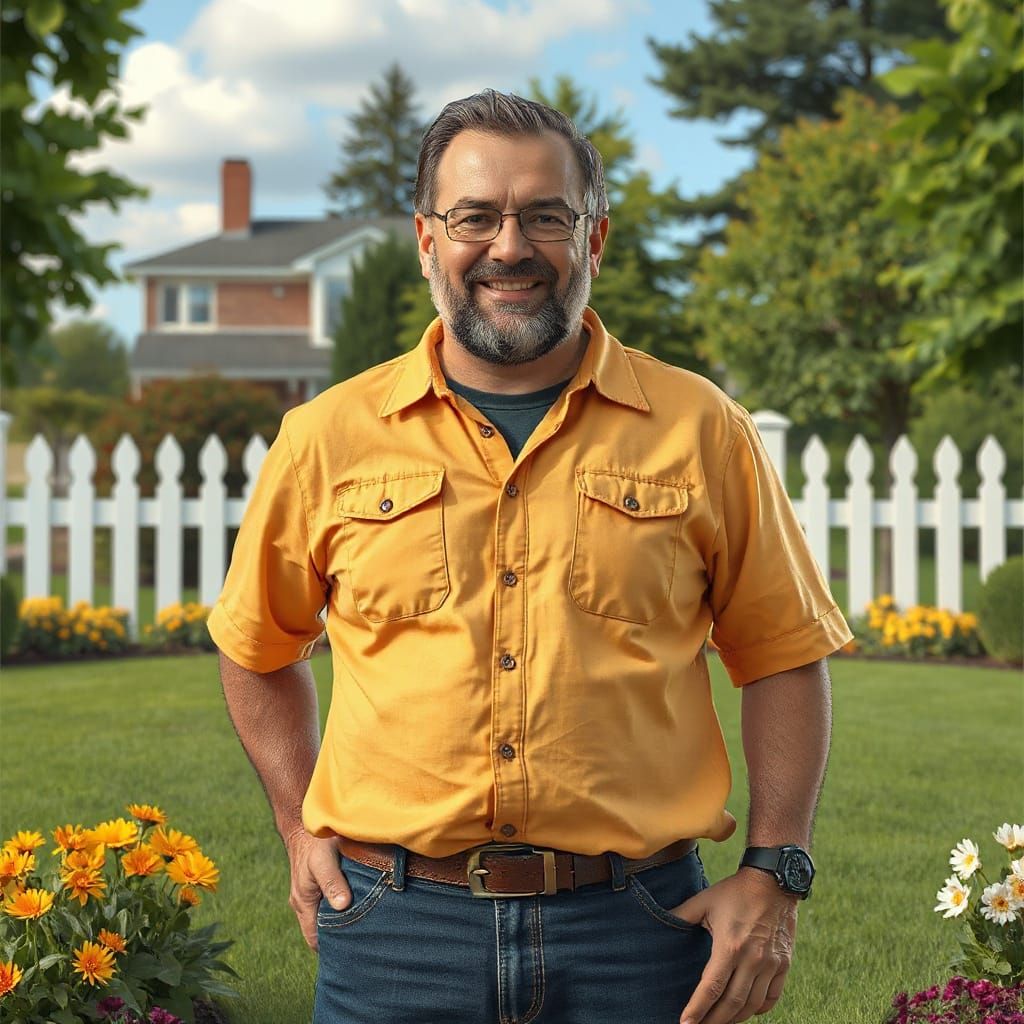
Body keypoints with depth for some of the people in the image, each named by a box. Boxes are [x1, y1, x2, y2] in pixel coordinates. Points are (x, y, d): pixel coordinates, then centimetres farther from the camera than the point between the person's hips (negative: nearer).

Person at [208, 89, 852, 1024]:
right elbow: (258, 648, 18)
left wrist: (772, 875, -1)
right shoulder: (328, 439, 3)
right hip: (395, 928, 1)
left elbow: (782, 657, 7)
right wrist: (300, 826, 10)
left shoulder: (700, 430, 2)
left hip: (636, 933, 0)